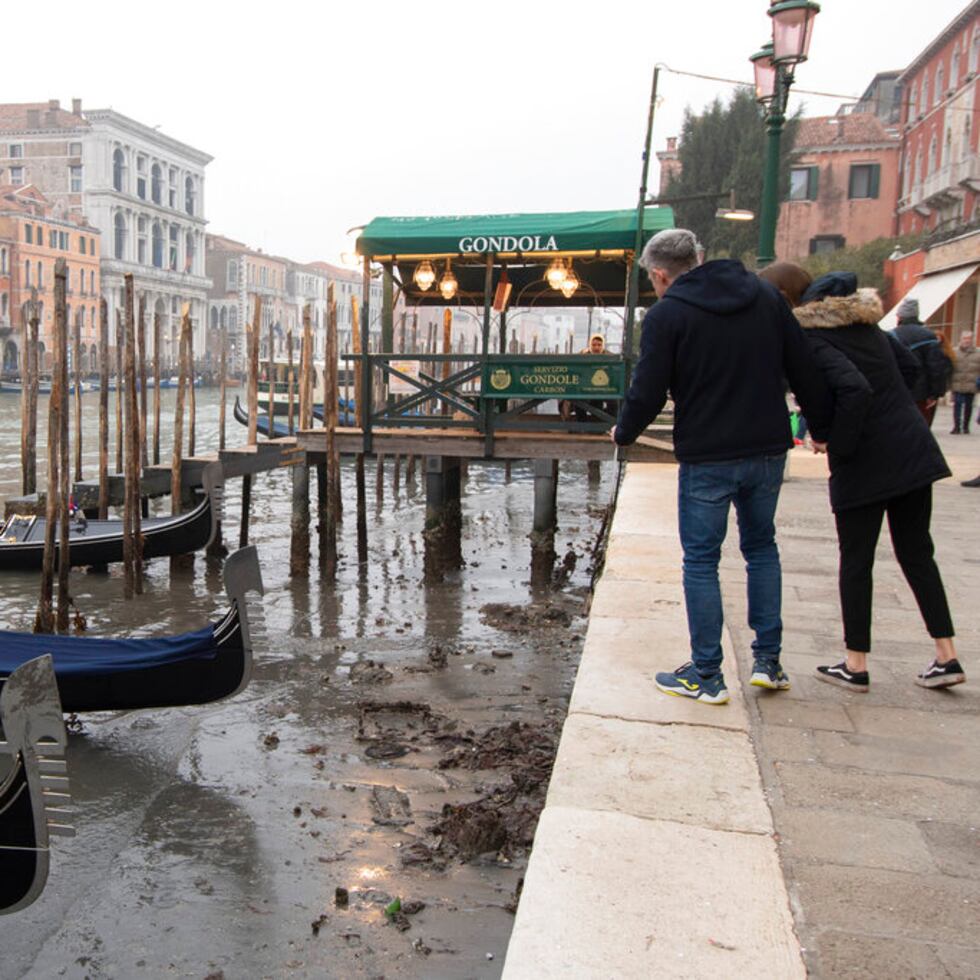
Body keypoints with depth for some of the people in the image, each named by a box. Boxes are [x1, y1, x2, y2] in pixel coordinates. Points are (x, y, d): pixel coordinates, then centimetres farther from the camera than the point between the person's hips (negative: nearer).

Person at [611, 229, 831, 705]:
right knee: (761, 548, 20)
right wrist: (822, 426, 19)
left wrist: (623, 433, 10)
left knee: (700, 561, 6)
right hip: (768, 451, 5)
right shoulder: (764, 295, 7)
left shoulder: (666, 314, -8)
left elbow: (648, 392, -9)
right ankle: (768, 661, 22)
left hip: (707, 458, -5)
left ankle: (706, 675, 11)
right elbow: (803, 369, 8)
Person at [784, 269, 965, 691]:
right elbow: (910, 367, 16)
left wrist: (835, 442, -15)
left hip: (865, 462, -7)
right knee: (916, 552, 15)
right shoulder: (865, 324, 9)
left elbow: (854, 388, -26)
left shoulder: (812, 340, -14)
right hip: (912, 449, 7)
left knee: (855, 561, 5)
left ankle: (856, 664, 13)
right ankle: (947, 657, 17)